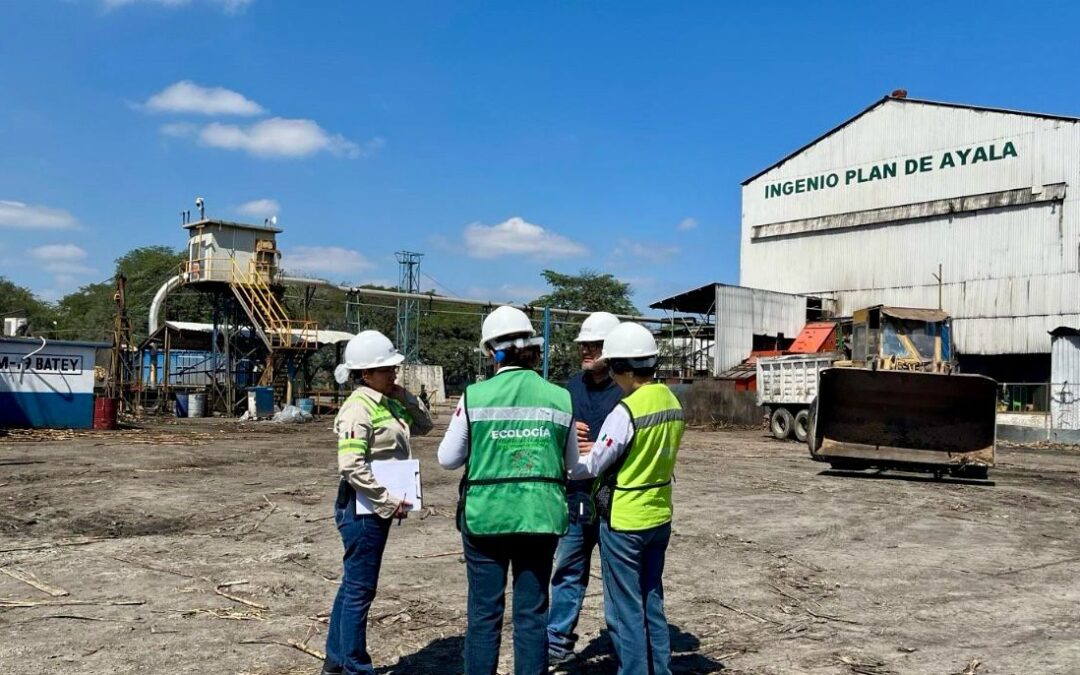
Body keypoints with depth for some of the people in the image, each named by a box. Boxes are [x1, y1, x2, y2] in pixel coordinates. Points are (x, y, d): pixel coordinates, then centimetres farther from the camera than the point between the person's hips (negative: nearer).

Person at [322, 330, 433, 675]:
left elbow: (424, 425, 17)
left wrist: (404, 396, 2)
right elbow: (352, 467, -24)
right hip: (361, 506, -9)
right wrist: (387, 501, -21)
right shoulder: (358, 408, -18)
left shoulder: (390, 403, 8)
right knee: (361, 588, 1)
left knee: (354, 584, 18)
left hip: (379, 506, 9)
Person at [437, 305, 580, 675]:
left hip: (485, 516, -1)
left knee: (484, 612, 10)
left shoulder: (475, 396, -9)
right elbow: (572, 463, 8)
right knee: (532, 612, 12)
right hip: (540, 517, 2)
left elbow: (447, 458, 0)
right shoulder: (560, 398, -3)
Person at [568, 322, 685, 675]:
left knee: (625, 609, 5)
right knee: (652, 602, 18)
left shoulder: (626, 411, -21)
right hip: (660, 517, 8)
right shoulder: (672, 403, 2)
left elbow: (593, 465, -13)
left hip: (624, 521, -8)